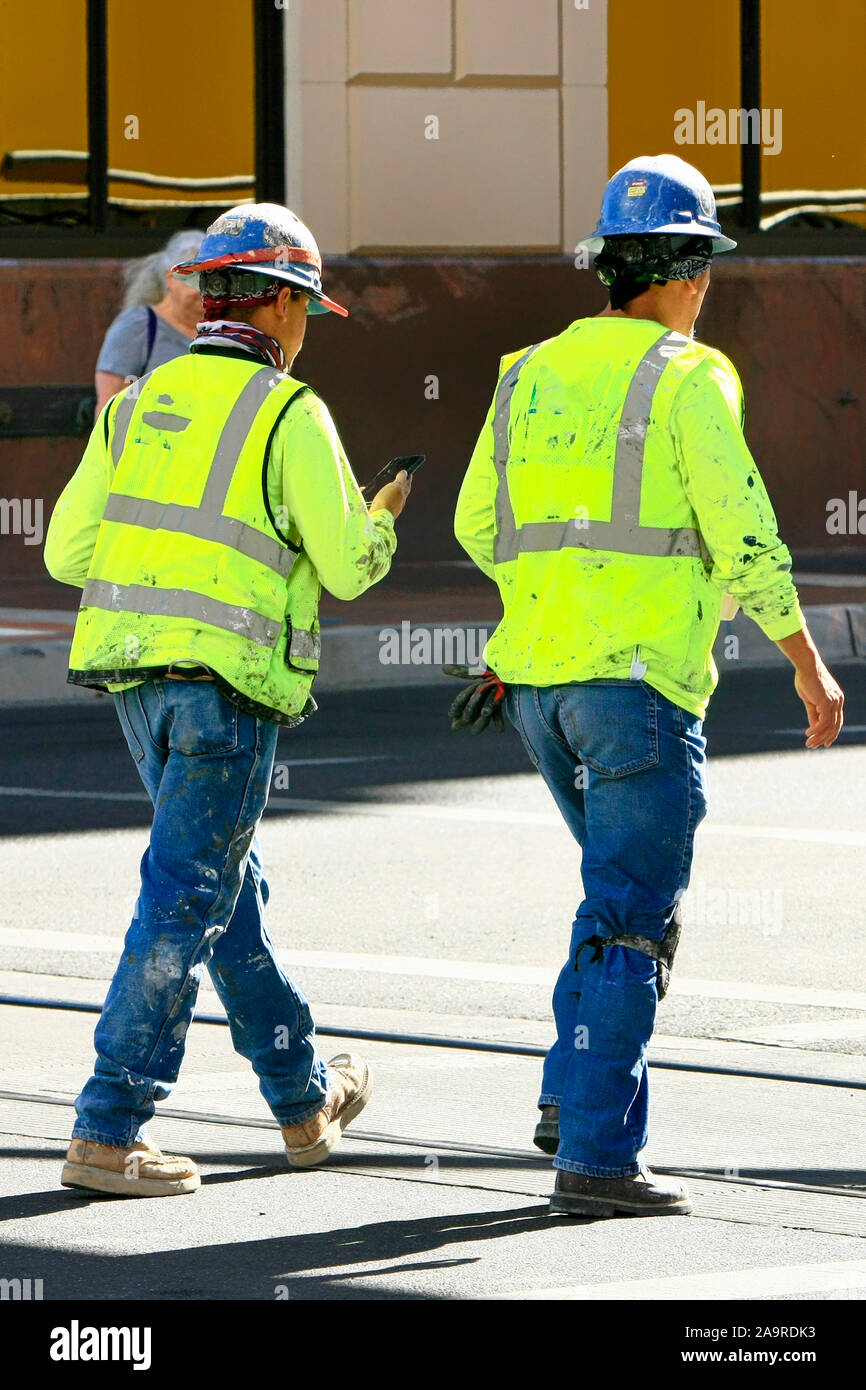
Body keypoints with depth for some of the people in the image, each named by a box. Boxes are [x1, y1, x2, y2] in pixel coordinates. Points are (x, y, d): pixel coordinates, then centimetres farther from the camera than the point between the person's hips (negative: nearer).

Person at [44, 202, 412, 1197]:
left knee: (230, 888, 19)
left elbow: (70, 549, 8)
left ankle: (304, 1100, 31)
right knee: (183, 908, -5)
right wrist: (381, 521, 16)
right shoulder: (288, 414, -7)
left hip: (132, 670, 7)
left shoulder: (141, 400, 10)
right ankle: (107, 1132, -9)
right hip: (228, 680, -7)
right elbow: (346, 567, -6)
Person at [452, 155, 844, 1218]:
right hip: (642, 680, -7)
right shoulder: (685, 379, -7)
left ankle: (577, 1097, 12)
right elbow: (744, 535, -11)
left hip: (537, 681, 7)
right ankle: (596, 1158, -8)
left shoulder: (533, 373, 12)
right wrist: (809, 666, -3)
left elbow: (479, 525, 19)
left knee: (631, 889, 22)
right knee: (630, 919, -4)